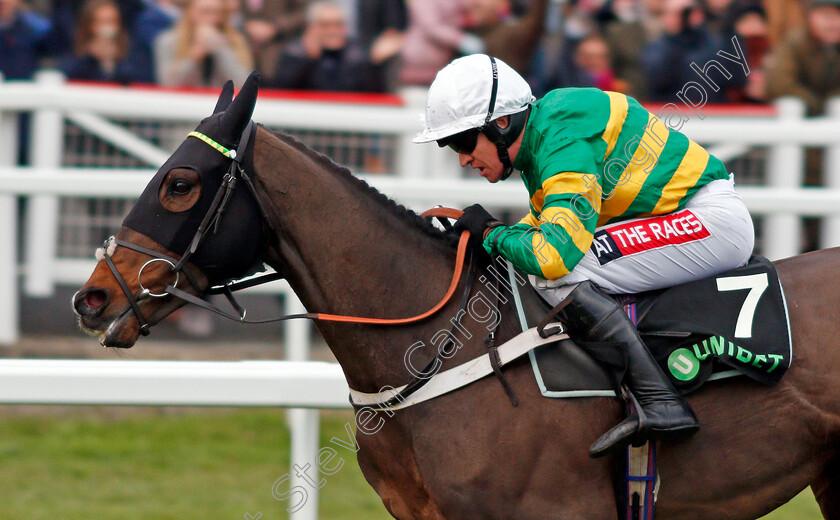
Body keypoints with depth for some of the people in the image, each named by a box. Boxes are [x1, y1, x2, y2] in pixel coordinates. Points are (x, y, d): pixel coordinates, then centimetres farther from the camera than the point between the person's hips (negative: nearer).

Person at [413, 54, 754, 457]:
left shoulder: (564, 145, -22)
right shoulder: (540, 131, 9)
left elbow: (555, 253, -32)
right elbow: (549, 222, 23)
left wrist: (491, 233, -14)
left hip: (714, 220, -11)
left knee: (560, 274, -22)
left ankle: (660, 404, -27)